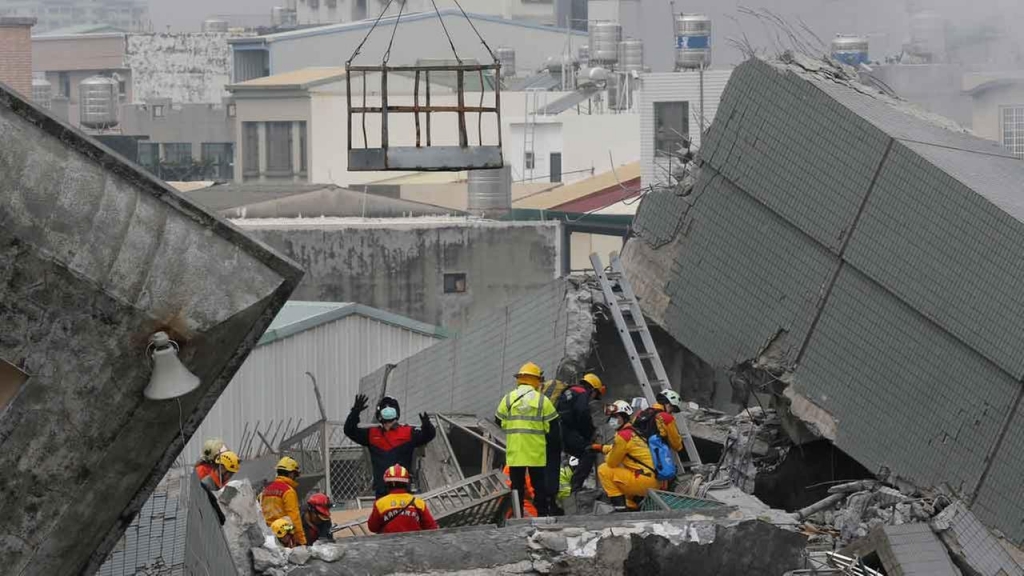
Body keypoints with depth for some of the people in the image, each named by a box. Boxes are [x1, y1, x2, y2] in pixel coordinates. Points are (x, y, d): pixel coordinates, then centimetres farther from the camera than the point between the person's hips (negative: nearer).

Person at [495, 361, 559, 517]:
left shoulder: (508, 399, 0)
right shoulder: (542, 400, -4)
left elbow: (498, 423, 8)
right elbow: (552, 427, 0)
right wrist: (557, 443, 15)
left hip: (514, 452, 1)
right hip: (537, 452, -1)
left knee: (517, 485, 7)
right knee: (539, 485, 8)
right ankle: (542, 513, 8)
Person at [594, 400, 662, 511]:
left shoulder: (623, 435, -11)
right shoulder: (634, 432, 17)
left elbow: (611, 463, -5)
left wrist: (607, 455, 15)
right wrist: (601, 448, 31)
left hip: (645, 481, -9)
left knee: (604, 470, -3)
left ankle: (620, 506, -8)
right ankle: (633, 505, 19)